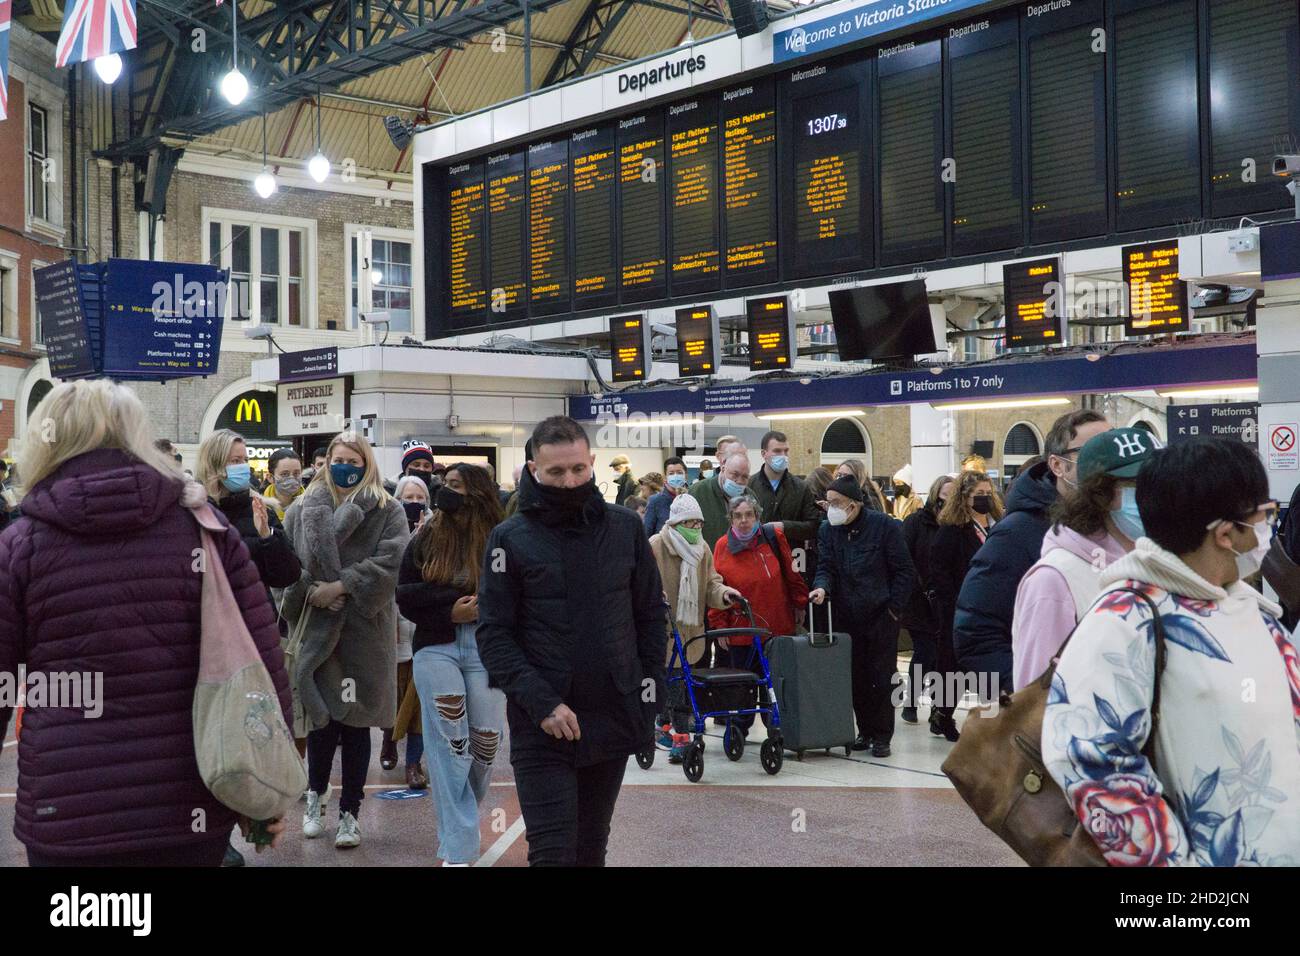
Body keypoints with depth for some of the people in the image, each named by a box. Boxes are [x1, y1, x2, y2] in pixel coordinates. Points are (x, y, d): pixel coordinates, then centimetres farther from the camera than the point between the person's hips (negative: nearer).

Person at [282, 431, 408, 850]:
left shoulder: (387, 512, 3)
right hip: (316, 628, 1)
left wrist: (341, 587, -14)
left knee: (355, 721, 4)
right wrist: (310, 590, -13)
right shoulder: (303, 509, 8)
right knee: (322, 717, 3)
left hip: (365, 628, -1)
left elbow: (390, 563, -9)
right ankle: (315, 796, 28)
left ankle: (350, 813, 15)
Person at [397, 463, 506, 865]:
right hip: (435, 647, 1)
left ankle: (461, 817, 29)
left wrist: (480, 608, -18)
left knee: (485, 742, -1)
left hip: (485, 648, -1)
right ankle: (458, 850, -5)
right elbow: (405, 596, 4)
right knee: (449, 742, -8)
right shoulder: (425, 539, 7)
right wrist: (452, 608, -9)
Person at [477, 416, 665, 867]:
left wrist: (649, 687, 3)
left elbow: (650, 613, 11)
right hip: (541, 728, -3)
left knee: (591, 849, 15)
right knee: (553, 851, -6)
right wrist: (541, 703, -16)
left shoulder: (625, 527, 5)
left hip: (615, 722, 3)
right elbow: (494, 635, -6)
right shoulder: (510, 538, -3)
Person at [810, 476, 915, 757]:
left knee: (882, 677, -1)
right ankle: (866, 731, 20)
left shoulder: (884, 525, -10)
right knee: (857, 678, 9)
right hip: (848, 616, 4)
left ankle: (882, 736, 6)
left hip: (882, 615, -4)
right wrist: (822, 587, -23)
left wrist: (894, 607, -10)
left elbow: (904, 571, -7)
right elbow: (826, 567, -2)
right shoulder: (829, 529, 4)